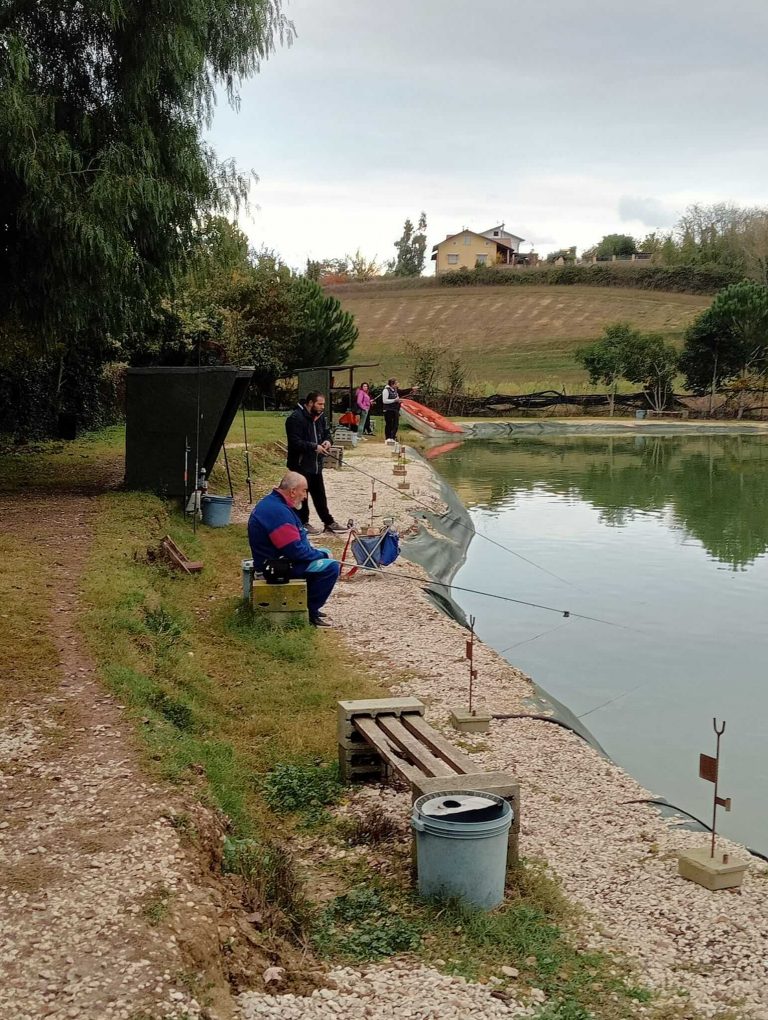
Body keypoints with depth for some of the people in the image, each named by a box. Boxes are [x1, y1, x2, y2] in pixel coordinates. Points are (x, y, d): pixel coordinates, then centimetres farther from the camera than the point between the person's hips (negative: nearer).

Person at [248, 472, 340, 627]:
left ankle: (311, 605, 24)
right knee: (331, 567, -16)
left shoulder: (272, 502, 8)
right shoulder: (277, 511, -27)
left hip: (278, 557, 11)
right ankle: (310, 611, -5)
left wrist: (321, 553, 8)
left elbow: (294, 539, 17)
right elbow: (295, 550, -27)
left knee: (325, 553, 22)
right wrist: (322, 555, -12)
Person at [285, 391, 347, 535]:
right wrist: (315, 447, -26)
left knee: (320, 495, 15)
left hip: (315, 464, 8)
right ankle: (303, 523, 15)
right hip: (301, 465, -8)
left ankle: (329, 523, 20)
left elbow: (326, 432, 20)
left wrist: (327, 441, -4)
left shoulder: (320, 416, 7)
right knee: (302, 496, 3)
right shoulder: (296, 418, -20)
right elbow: (295, 442, -25)